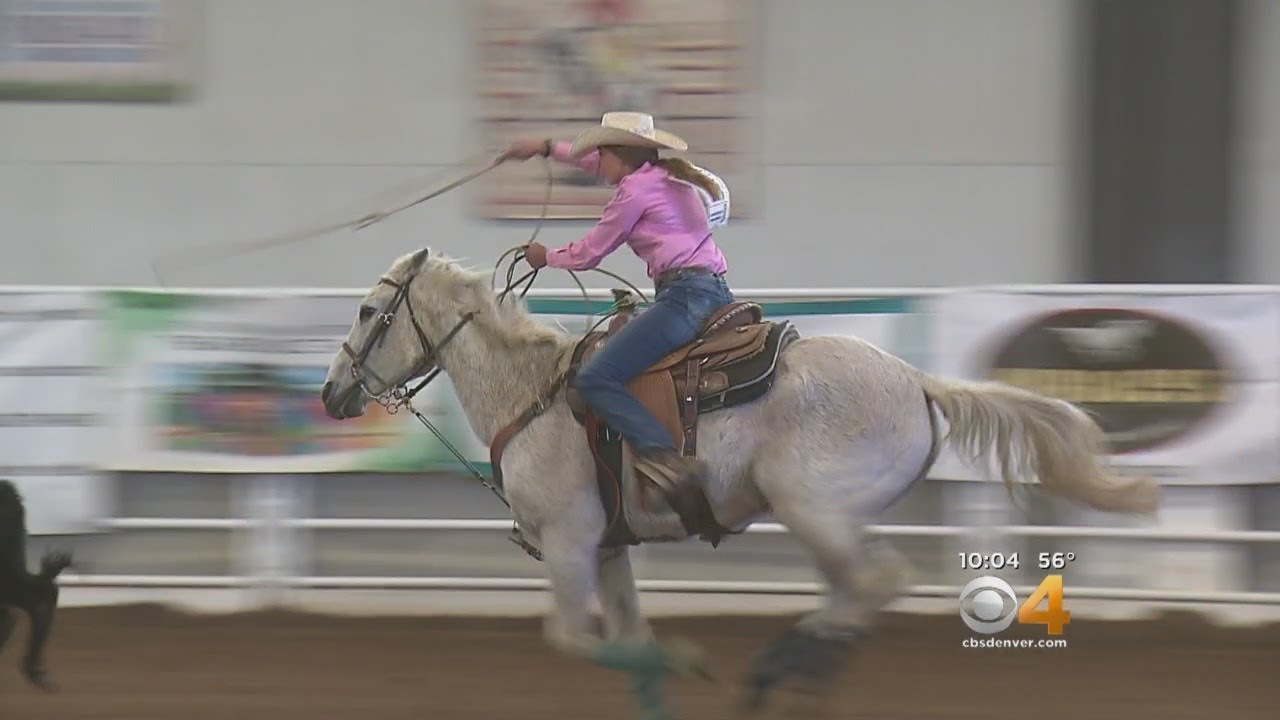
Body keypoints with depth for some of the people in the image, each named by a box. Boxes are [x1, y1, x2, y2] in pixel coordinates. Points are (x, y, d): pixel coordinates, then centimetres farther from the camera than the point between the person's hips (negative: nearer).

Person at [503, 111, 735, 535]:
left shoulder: (635, 189, -3)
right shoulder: (665, 177, 23)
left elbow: (590, 253, 4)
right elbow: (596, 163, 42)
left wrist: (546, 257, 22)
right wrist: (548, 149, 49)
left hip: (684, 294, -10)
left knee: (596, 380, -20)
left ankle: (668, 461, -39)